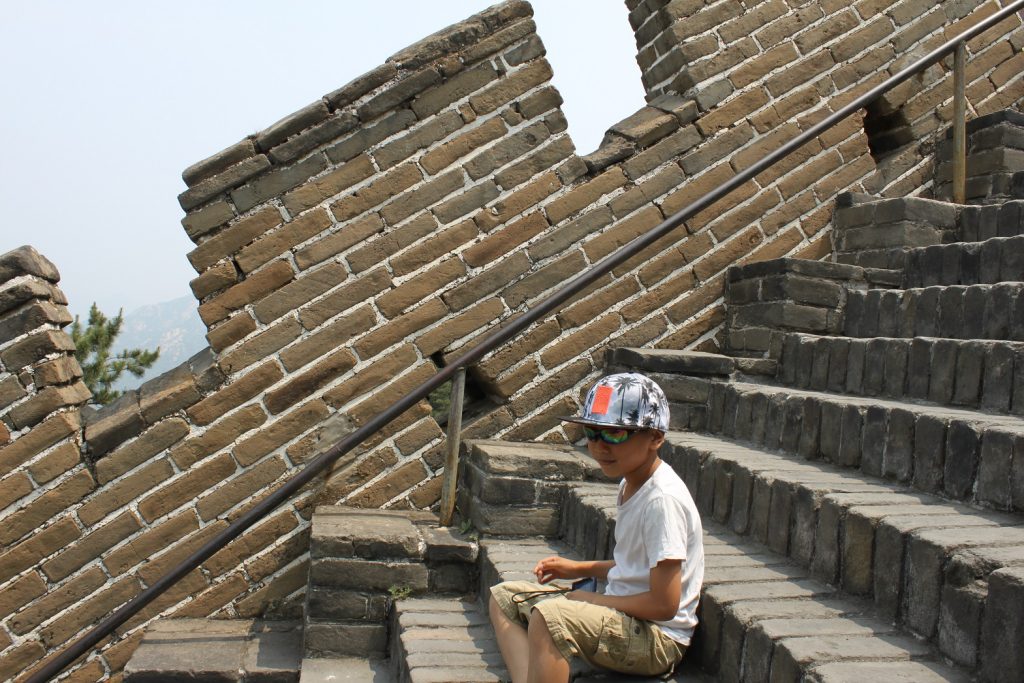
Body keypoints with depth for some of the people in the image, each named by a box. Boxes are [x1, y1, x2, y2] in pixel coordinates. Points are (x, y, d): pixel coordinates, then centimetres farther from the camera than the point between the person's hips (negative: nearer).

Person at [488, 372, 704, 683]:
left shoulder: (663, 500, -22)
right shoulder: (631, 482, 8)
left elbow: (664, 605, -22)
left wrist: (592, 600, -12)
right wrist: (580, 569, 10)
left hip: (657, 637, -10)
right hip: (620, 611, 10)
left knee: (549, 616, -34)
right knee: (504, 597, 7)